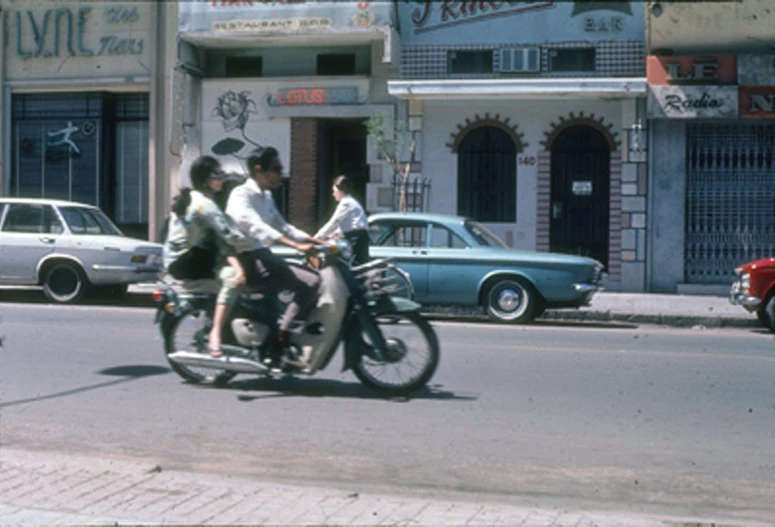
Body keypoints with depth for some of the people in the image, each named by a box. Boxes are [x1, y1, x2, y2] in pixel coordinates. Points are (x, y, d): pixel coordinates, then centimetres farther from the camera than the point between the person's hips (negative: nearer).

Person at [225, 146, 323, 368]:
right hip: (249, 259, -9)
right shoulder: (240, 195, -11)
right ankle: (277, 348, -25)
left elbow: (282, 226, 20)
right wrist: (297, 246, -38)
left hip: (265, 256, 9)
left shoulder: (266, 197, 18)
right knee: (310, 282, -23)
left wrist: (316, 241, 5)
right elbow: (258, 228, -26)